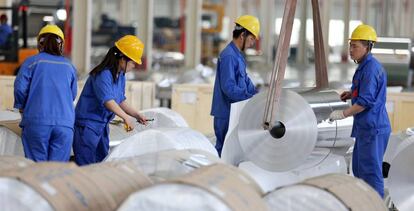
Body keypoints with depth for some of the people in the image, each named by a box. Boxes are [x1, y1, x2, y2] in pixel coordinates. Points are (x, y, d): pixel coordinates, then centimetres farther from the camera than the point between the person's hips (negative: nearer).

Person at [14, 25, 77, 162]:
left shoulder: (32, 62, 3)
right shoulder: (68, 66, 13)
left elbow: (20, 88, -5)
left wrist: (21, 107, 13)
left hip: (36, 122, -2)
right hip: (65, 124, 2)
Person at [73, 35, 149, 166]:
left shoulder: (121, 76, 9)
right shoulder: (103, 75, -21)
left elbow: (120, 101, 18)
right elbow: (108, 100, -32)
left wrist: (136, 115, 8)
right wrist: (126, 118, -37)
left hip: (102, 125, 9)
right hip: (87, 124, -9)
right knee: (87, 167, -8)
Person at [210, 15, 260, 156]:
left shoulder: (238, 56, 15)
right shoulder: (228, 56, -19)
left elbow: (245, 80, 21)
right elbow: (229, 88, -25)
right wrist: (252, 98, -23)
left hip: (235, 113, 10)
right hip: (226, 114, -10)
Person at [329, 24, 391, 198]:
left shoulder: (371, 69, -19)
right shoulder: (364, 66, 13)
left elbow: (366, 101, -23)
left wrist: (343, 114, -18)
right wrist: (352, 94, 12)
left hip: (372, 129, -11)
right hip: (365, 127, 11)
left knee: (371, 171, -5)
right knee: (359, 169, 19)